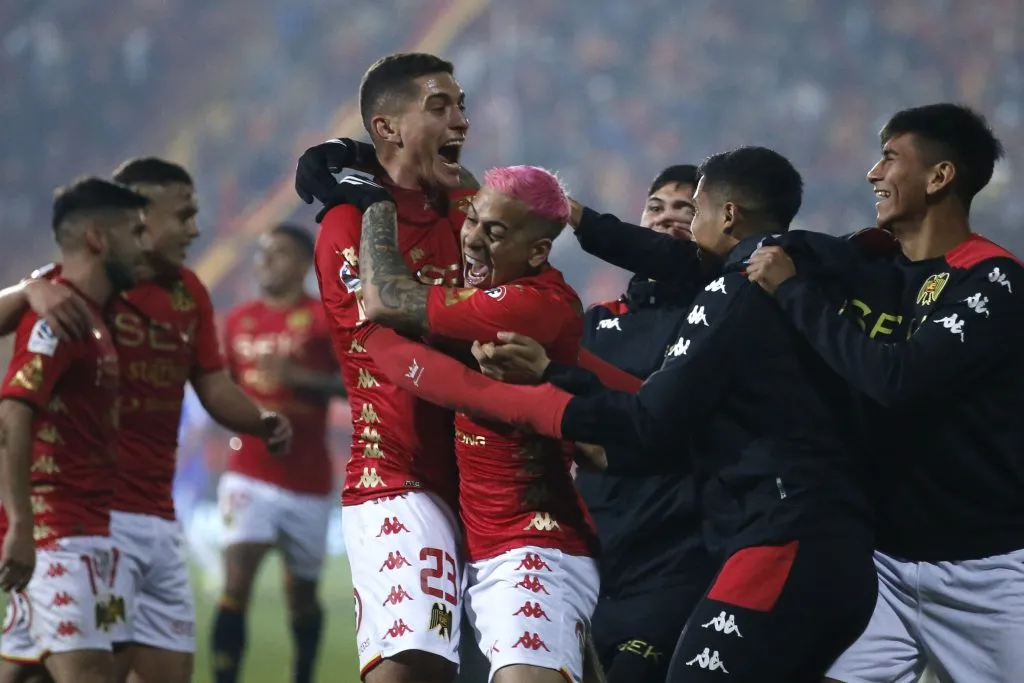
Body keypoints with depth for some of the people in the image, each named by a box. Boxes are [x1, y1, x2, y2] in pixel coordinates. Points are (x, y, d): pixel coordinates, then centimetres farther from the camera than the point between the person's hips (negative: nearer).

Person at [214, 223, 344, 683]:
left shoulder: (324, 319, -4)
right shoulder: (240, 319, 11)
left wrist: (296, 376, -23)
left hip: (307, 479, -2)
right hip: (248, 473, 2)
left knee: (301, 594, 10)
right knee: (236, 583, -14)